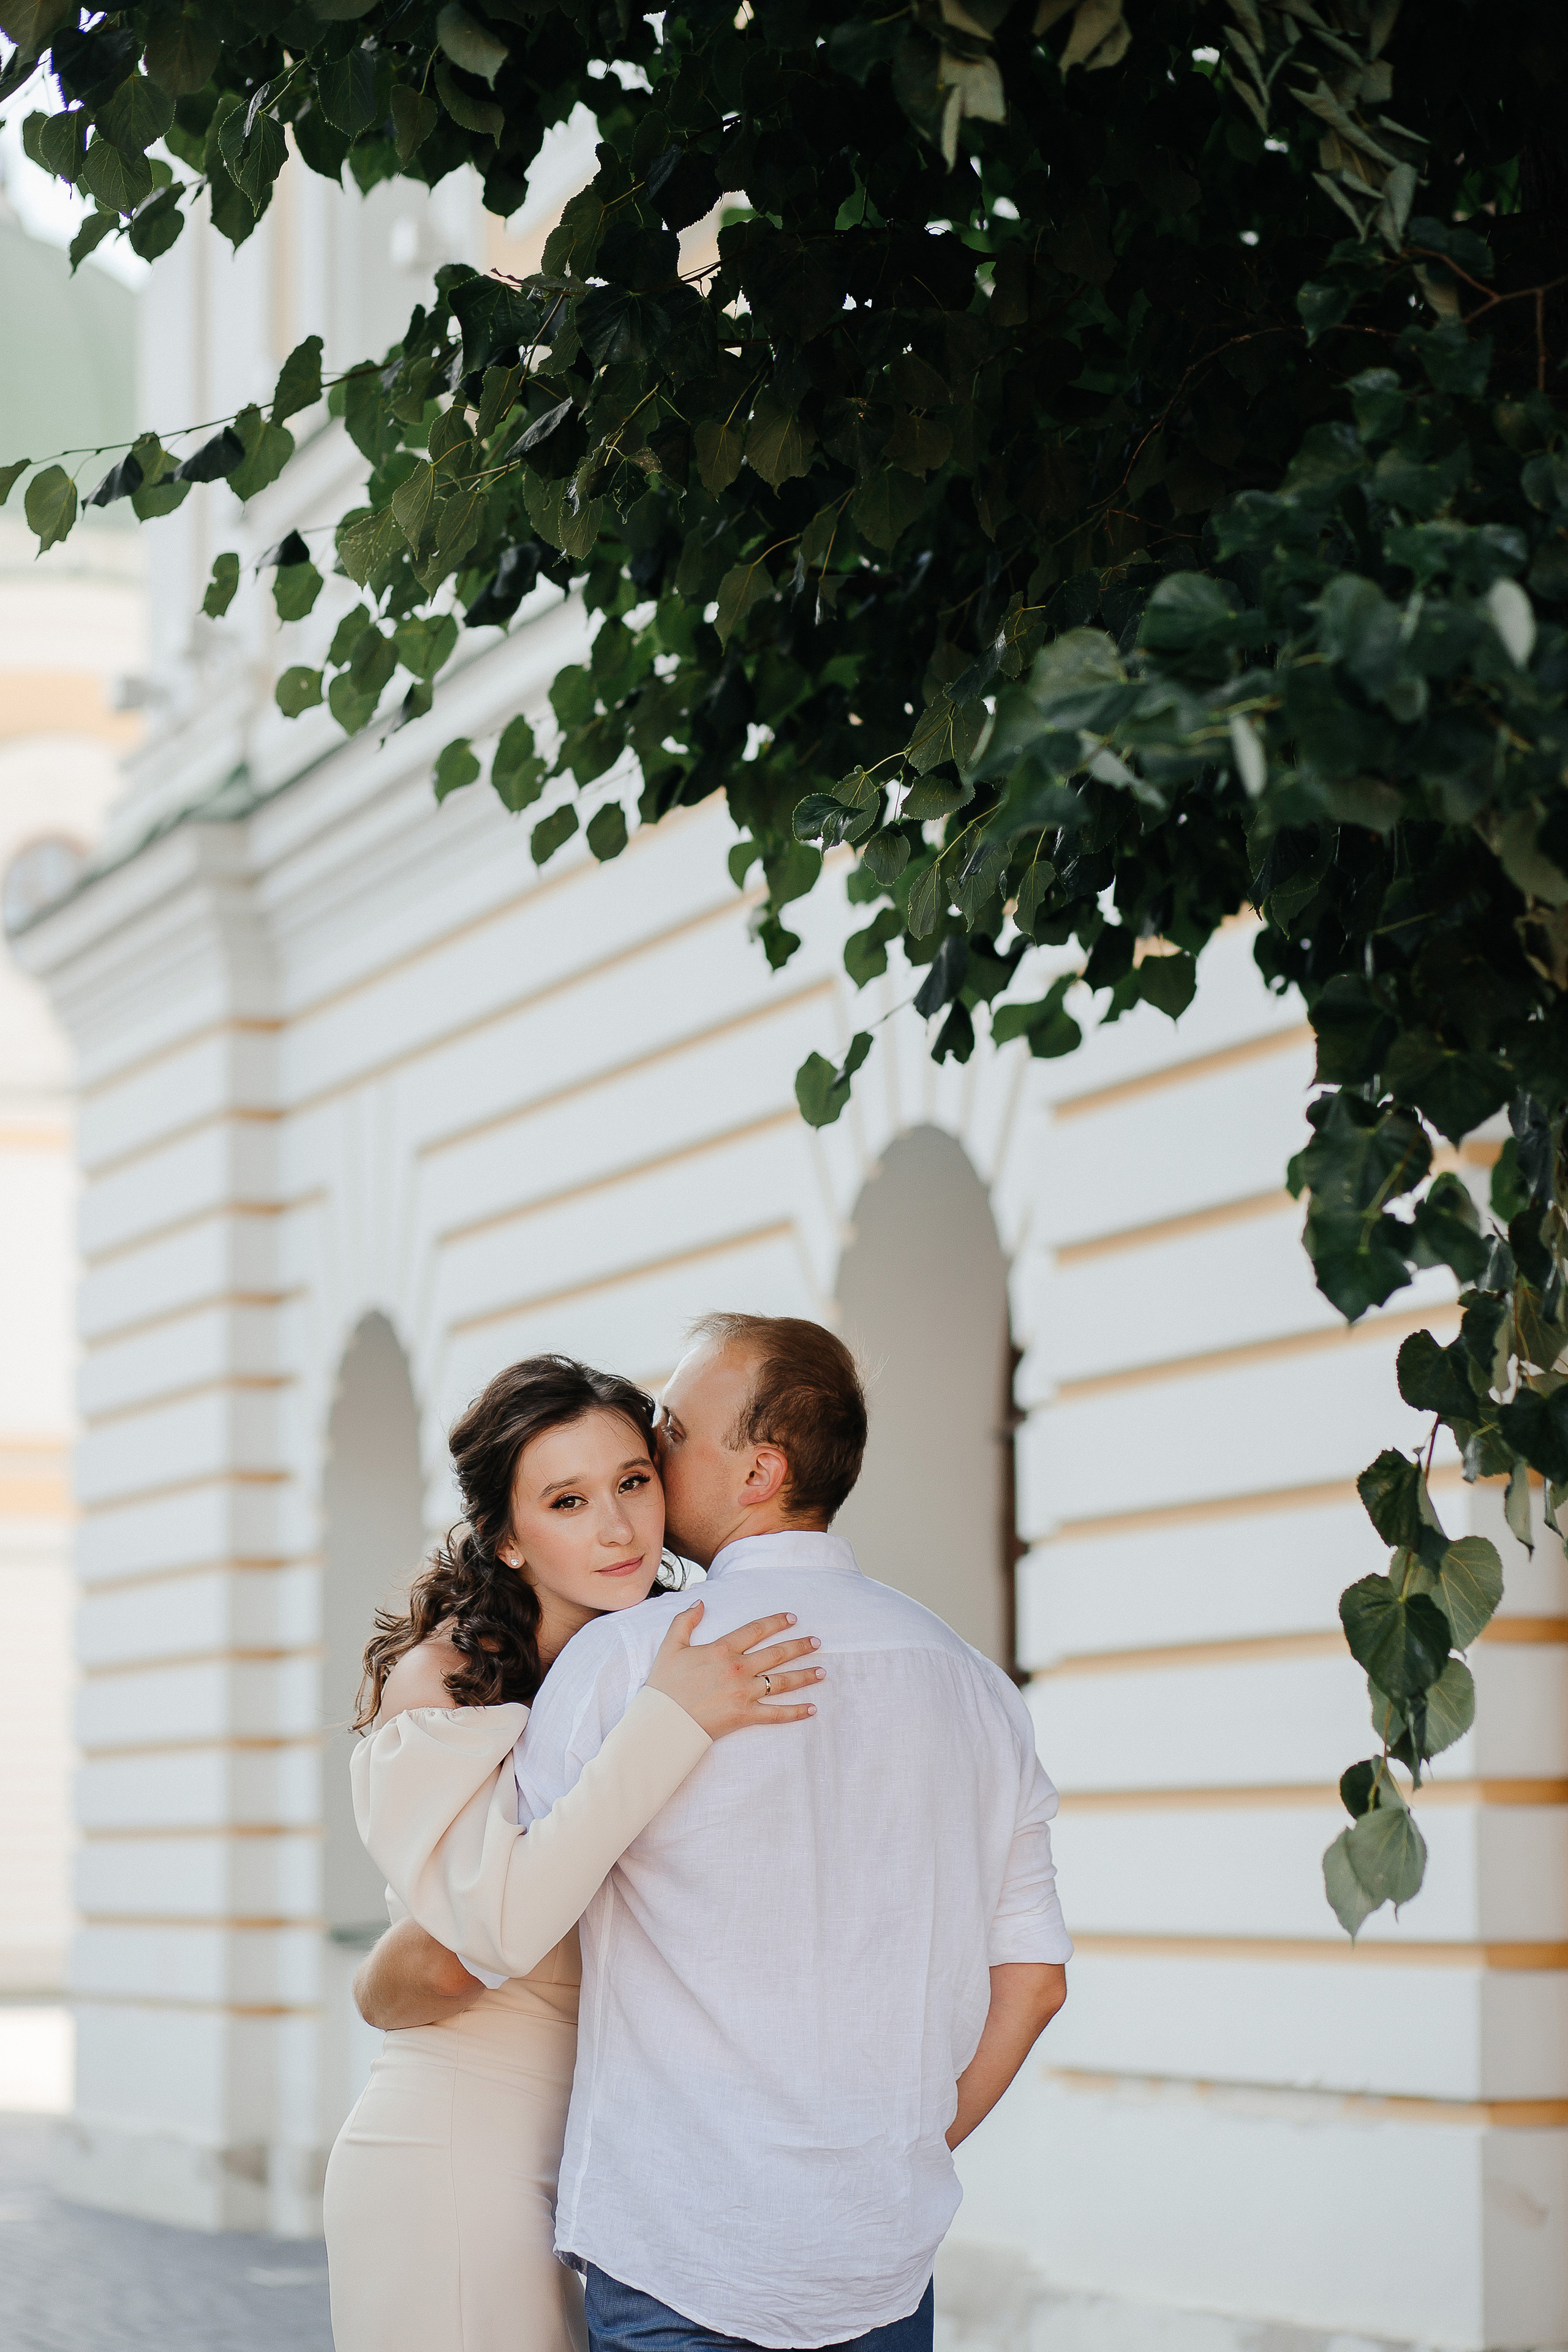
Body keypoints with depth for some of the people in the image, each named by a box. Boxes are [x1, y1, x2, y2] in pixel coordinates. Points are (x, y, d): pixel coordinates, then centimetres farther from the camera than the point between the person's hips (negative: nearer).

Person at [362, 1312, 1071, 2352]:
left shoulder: (628, 1658, -10)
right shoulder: (974, 1682, 7)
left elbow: (469, 1947, -9)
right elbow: (1032, 1977, 9)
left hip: (682, 2264, -5)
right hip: (889, 2262, 5)